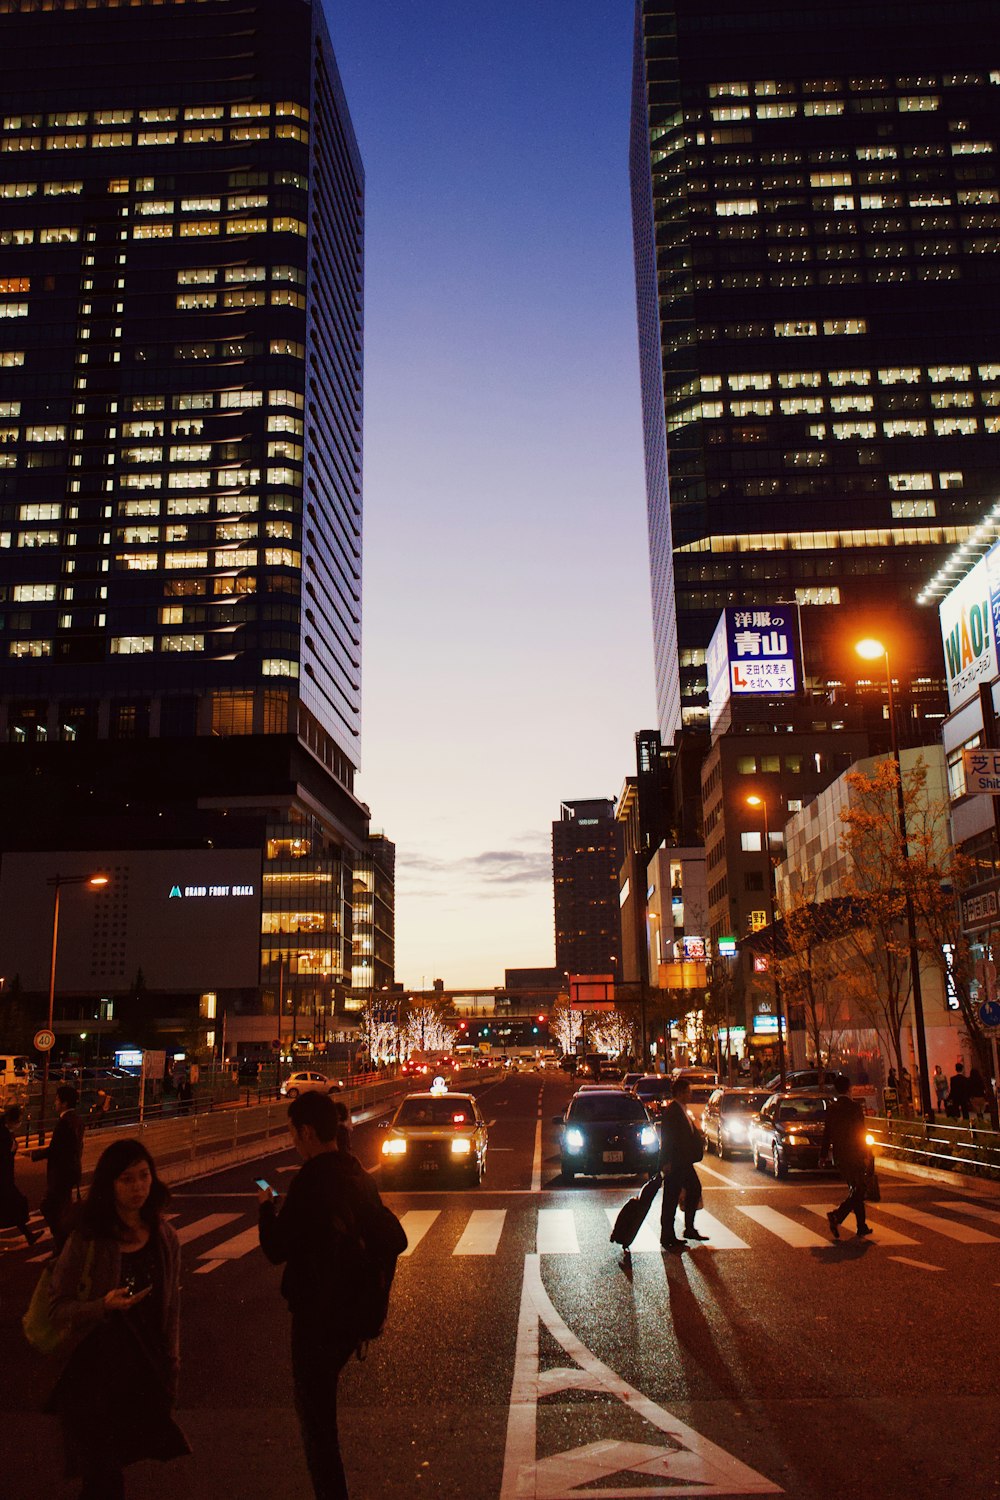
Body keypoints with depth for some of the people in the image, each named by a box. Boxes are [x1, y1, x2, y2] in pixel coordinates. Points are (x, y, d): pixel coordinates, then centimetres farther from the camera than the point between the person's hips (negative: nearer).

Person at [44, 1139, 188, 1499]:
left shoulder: (164, 1239, -1)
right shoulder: (87, 1241, -13)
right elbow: (58, 1310, -9)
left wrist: (171, 1369, 11)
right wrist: (105, 1306, -25)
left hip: (146, 1374, 4)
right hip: (97, 1371, -3)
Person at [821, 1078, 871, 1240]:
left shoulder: (831, 1108, 5)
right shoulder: (855, 1107, -11)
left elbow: (826, 1133, 8)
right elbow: (860, 1132, -12)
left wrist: (823, 1155, 13)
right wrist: (865, 1155, -8)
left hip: (839, 1156, 6)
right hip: (854, 1154, -6)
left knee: (855, 1189, 17)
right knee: (858, 1190, 0)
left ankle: (862, 1227, 20)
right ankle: (837, 1215, -20)